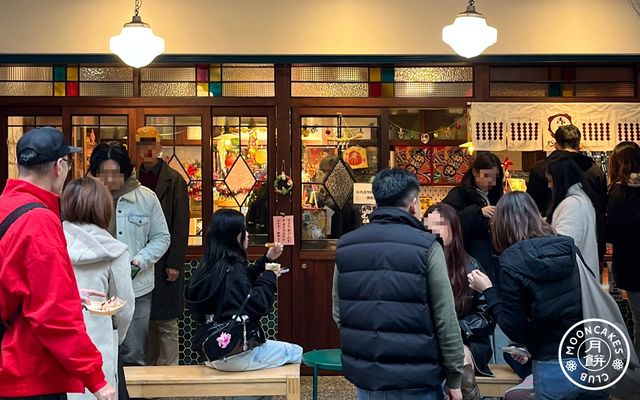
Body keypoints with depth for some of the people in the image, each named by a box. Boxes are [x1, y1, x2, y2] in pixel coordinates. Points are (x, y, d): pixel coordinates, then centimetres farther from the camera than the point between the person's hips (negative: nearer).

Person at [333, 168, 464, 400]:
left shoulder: (346, 246, 3)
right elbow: (445, 320, -11)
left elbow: (338, 314, 8)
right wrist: (454, 378, -2)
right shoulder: (425, 246, -11)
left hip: (364, 379, 4)